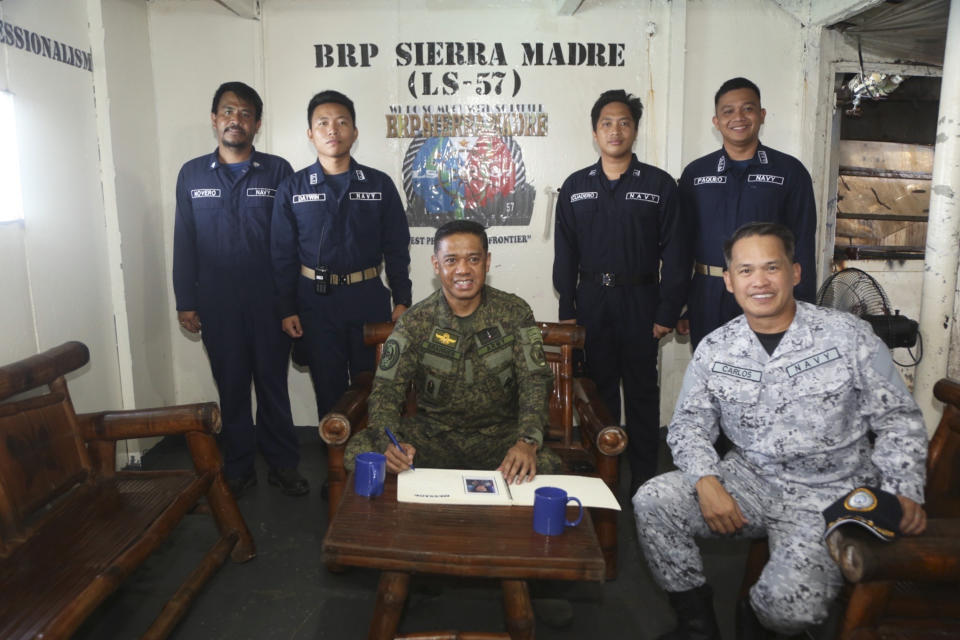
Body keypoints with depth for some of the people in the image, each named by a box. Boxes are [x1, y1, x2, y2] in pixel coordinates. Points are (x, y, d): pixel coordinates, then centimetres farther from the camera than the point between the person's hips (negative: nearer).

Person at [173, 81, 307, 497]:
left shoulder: (277, 171, 1)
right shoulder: (192, 174, 7)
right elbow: (184, 242, 8)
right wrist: (185, 302, 4)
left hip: (269, 300, -1)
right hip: (217, 303, 2)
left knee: (272, 383, 6)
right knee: (230, 386, 9)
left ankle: (283, 464, 20)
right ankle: (238, 468, 22)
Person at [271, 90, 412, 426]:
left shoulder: (380, 184, 2)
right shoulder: (291, 190, 2)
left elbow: (396, 248, 4)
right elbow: (283, 255, 4)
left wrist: (402, 301, 0)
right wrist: (287, 310, 0)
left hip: (369, 298, 0)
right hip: (315, 302, 0)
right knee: (328, 387, 10)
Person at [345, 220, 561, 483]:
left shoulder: (514, 312, -3)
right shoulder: (415, 321, -3)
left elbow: (535, 380, -10)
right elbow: (386, 388, -8)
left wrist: (527, 442, -29)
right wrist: (390, 442, -31)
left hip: (500, 432, 0)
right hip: (434, 430, 1)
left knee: (547, 467, -32)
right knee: (358, 451, -23)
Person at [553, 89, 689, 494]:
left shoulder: (659, 185, 1)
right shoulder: (576, 187, 8)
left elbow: (675, 253, -1)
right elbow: (565, 252, 7)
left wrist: (668, 312, -7)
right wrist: (566, 310, 2)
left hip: (640, 301, -2)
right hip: (591, 300, 2)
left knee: (641, 391, 6)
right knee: (598, 388, 9)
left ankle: (643, 479, 18)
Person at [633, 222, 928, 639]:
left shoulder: (848, 335, -6)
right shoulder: (714, 350, 0)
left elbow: (898, 420, 0)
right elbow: (689, 425, 2)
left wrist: (904, 492, -13)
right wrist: (705, 480, -16)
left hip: (827, 495, -2)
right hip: (748, 479, 3)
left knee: (788, 603, -26)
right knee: (651, 502, -19)